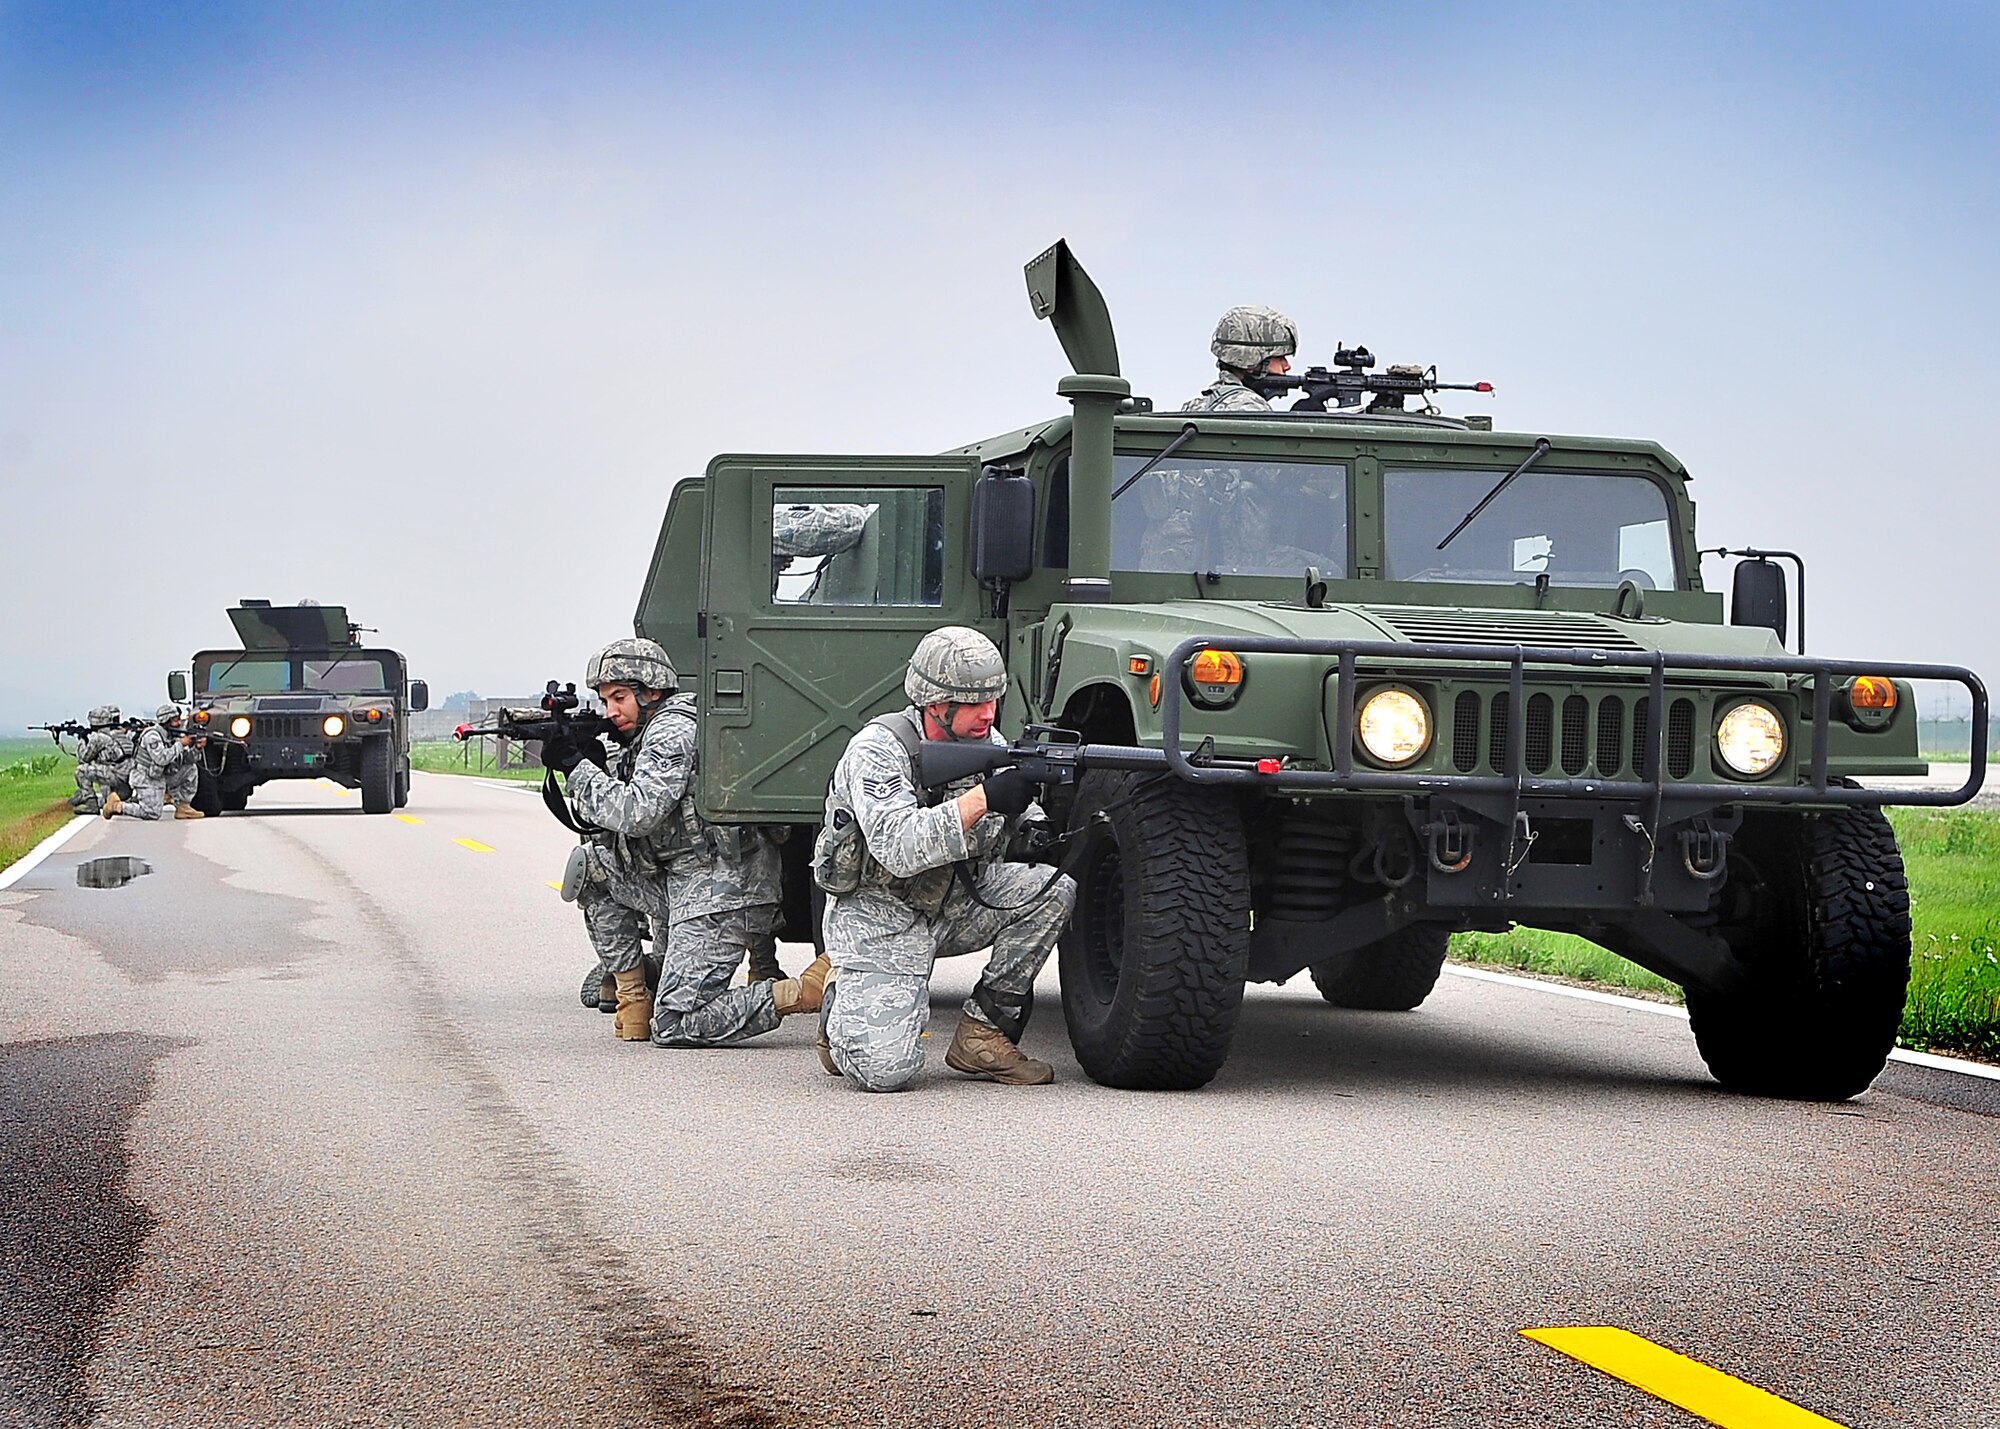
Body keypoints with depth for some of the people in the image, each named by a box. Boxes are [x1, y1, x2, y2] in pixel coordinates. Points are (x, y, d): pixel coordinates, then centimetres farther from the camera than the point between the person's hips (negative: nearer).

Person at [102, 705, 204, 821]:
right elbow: (161, 759, -32)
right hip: (146, 780, -8)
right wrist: (180, 744, -26)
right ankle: (116, 806, -2)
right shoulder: (152, 735, -19)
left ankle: (183, 807, 5)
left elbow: (188, 759, 5)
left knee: (191, 768, 2)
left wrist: (197, 748, -15)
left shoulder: (173, 735, 6)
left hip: (161, 777, 8)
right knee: (152, 814, -19)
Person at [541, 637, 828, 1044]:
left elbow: (637, 815, -21)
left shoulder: (670, 731, -11)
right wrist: (590, 763, 2)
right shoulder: (650, 733, 19)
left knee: (675, 1026, -13)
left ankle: (813, 988, -13)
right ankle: (633, 997, 9)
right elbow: (605, 817, 18)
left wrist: (576, 767, -12)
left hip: (721, 892, -10)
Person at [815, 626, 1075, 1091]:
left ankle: (983, 1033, -6)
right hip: (878, 917, -7)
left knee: (1053, 889, -17)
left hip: (953, 903, 7)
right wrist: (984, 797, -38)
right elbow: (897, 849, -34)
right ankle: (841, 1014, 13)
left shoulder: (989, 746, 0)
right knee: (887, 1070, -24)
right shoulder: (876, 750, -20)